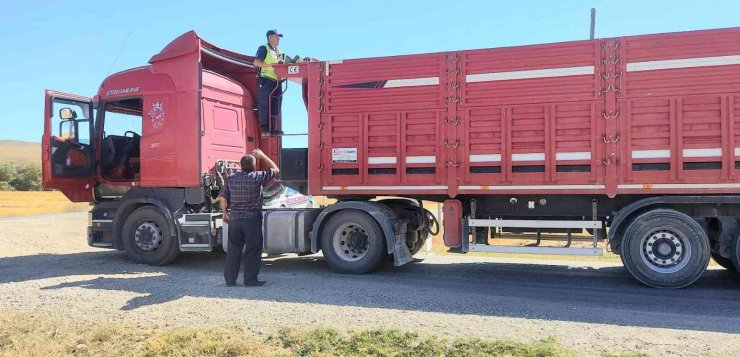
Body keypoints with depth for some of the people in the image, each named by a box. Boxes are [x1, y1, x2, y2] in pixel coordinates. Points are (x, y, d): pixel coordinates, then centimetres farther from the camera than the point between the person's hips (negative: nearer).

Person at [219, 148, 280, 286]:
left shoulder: (231, 179, 3)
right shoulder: (257, 177, -9)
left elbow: (222, 198, 6)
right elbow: (275, 170, 3)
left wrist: (225, 213, 19)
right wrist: (262, 156, 10)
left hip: (234, 219, 4)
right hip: (252, 219, -4)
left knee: (233, 250, 12)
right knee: (253, 250, 5)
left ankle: (230, 279, 18)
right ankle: (250, 279, 7)